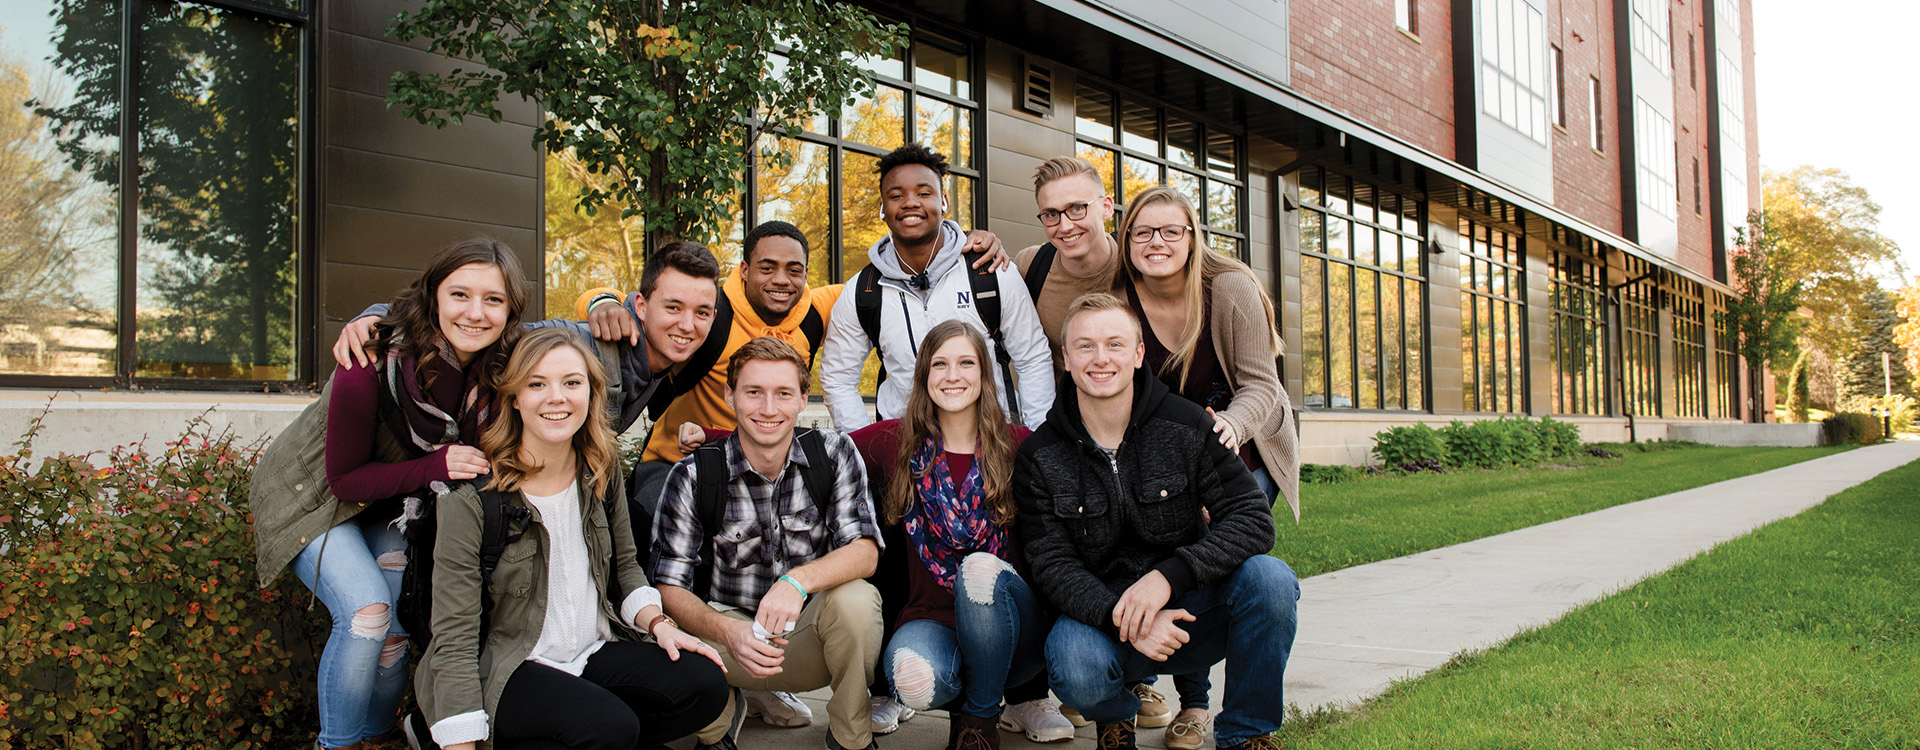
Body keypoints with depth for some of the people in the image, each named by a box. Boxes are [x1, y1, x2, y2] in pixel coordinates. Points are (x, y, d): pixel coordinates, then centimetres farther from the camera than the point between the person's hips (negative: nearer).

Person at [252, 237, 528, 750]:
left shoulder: (497, 371, -20)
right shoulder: (373, 366, -35)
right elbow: (345, 479, -24)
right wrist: (433, 467, -39)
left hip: (392, 503, 5)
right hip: (313, 494, -4)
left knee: (395, 631, -6)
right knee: (365, 610, -23)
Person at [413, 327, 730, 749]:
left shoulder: (602, 471, 3)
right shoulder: (471, 500, -14)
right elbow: (453, 639, -15)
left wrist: (658, 623, -3)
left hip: (593, 652, 7)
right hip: (503, 668, -7)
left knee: (706, 686, -16)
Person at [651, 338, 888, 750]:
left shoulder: (833, 453, -7)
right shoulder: (693, 475, -9)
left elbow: (864, 551, -15)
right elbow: (669, 585, -12)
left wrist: (798, 580, -35)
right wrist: (728, 632, -32)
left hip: (812, 638, 0)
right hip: (733, 637, 0)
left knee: (856, 599, -32)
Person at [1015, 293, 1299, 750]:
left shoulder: (1188, 426, -4)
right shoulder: (1039, 457, -5)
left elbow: (1253, 521, -11)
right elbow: (1052, 565, -10)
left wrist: (1169, 575, -26)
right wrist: (1120, 617, -29)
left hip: (1189, 610, 1)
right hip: (1100, 614, -1)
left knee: (1270, 579, -27)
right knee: (1074, 667, -34)